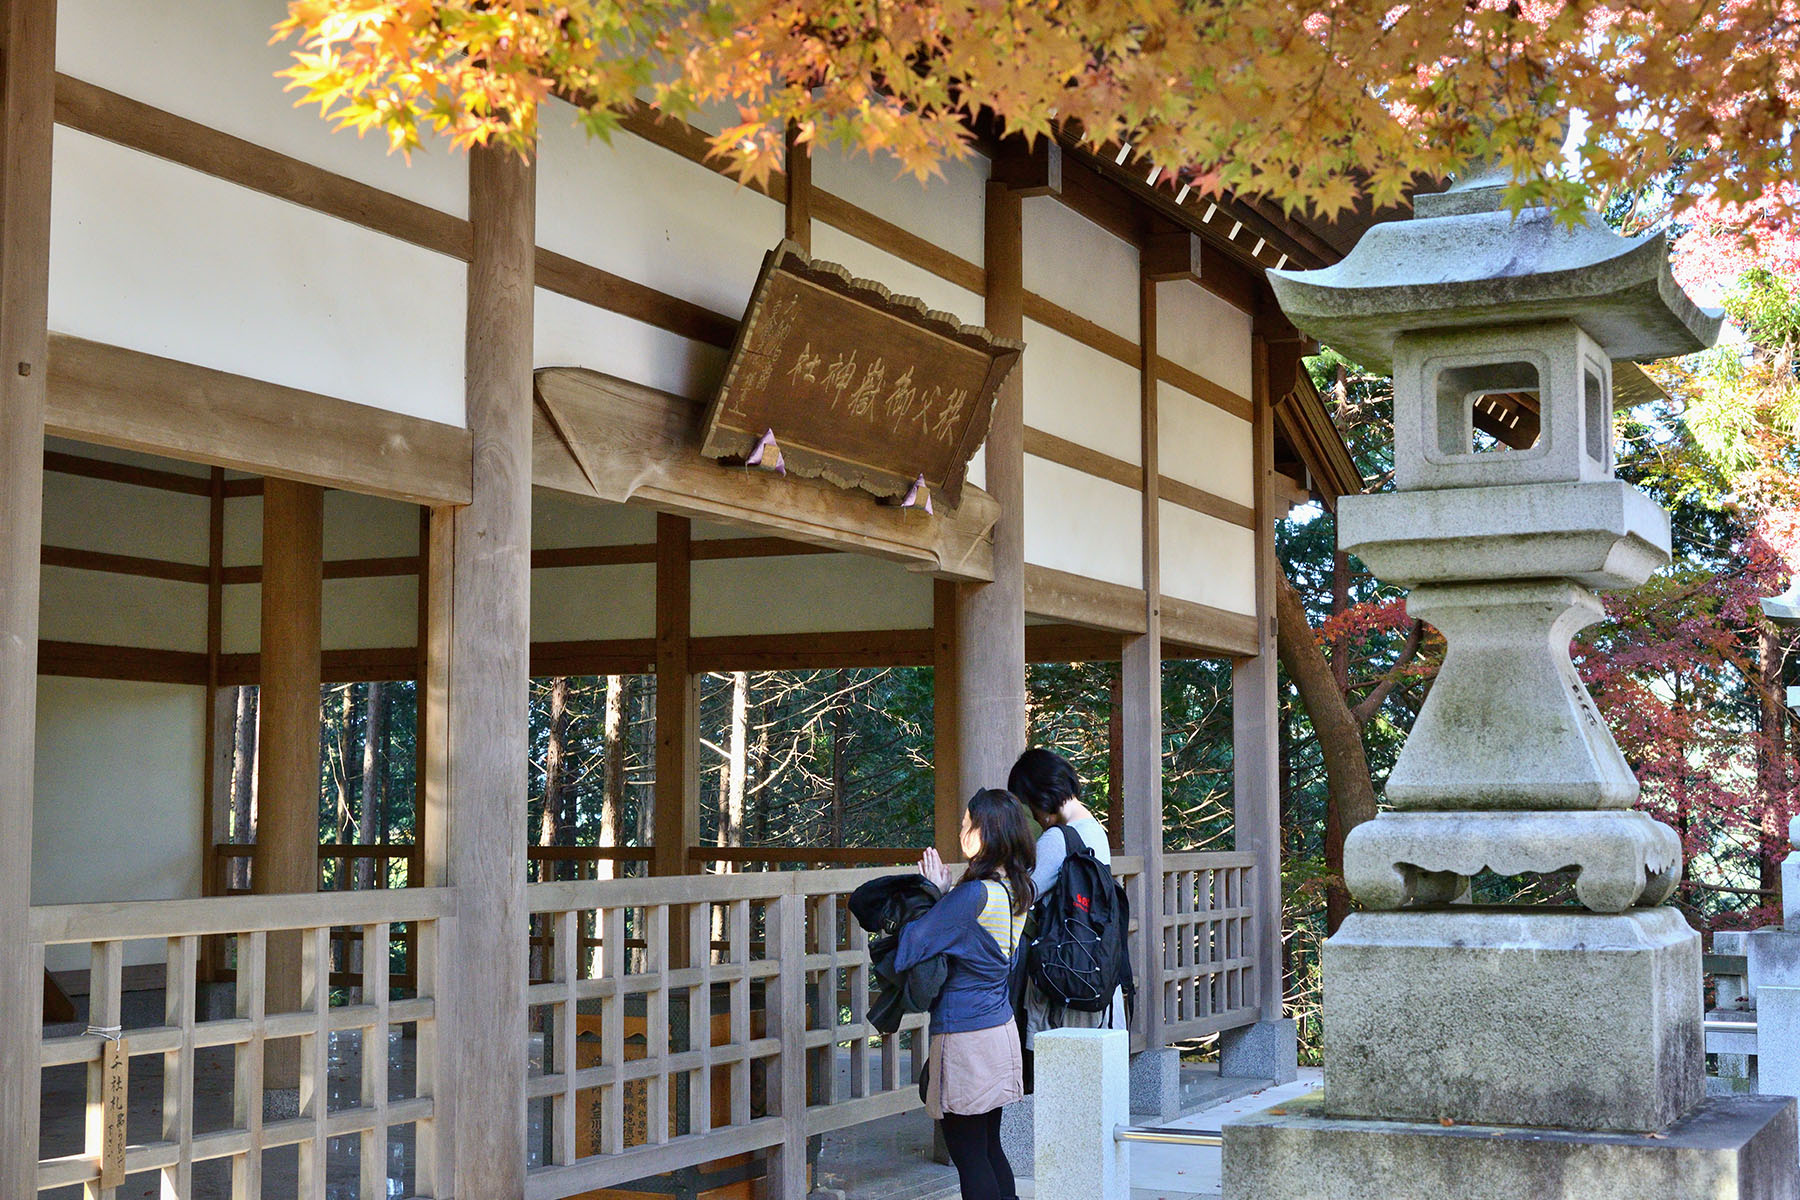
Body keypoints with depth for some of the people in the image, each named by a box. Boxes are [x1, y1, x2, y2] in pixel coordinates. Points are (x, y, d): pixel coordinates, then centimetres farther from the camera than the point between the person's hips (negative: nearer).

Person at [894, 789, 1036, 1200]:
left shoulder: (974, 895, -21)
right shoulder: (1017, 891, 5)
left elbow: (909, 949, -18)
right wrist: (943, 895, 6)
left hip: (965, 1036, -9)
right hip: (1001, 1026, 9)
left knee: (969, 1157, -1)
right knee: (990, 1149, 17)